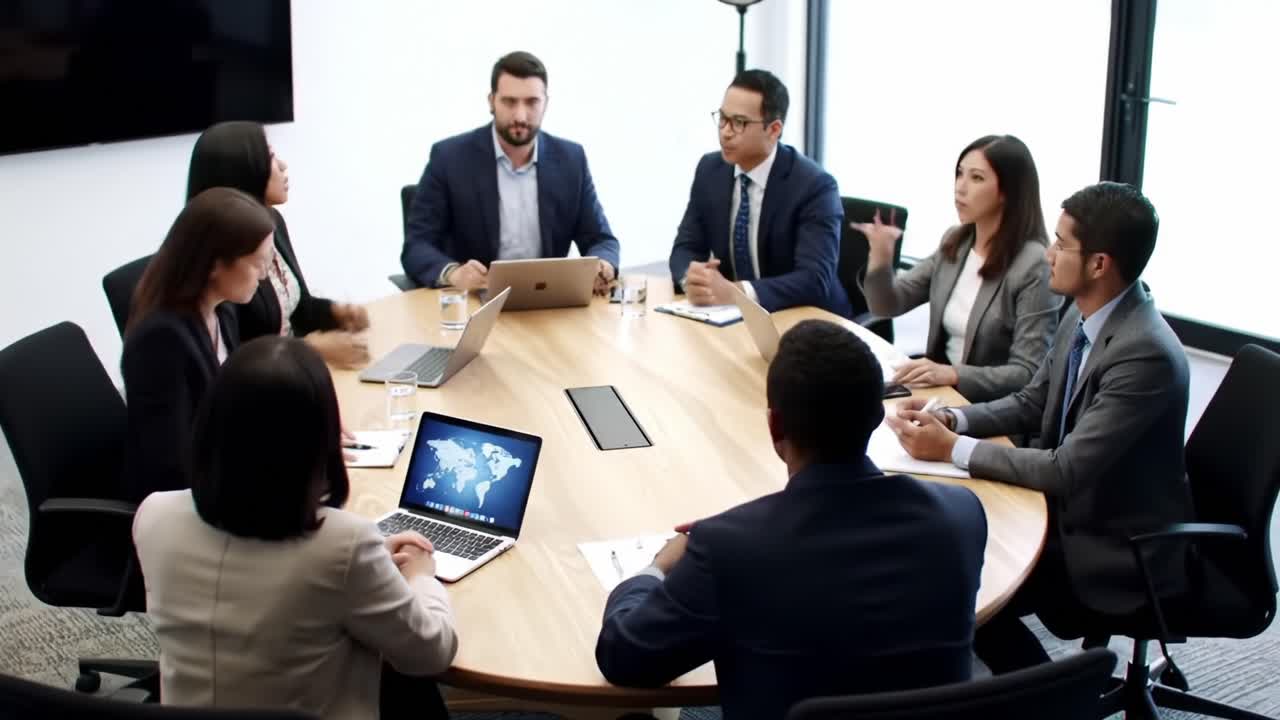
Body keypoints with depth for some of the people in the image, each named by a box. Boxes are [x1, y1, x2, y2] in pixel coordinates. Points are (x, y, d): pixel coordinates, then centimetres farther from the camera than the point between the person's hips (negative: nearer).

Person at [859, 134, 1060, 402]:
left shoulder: (1033, 265, -15)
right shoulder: (954, 242, 6)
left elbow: (1028, 374, -17)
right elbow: (888, 306, 8)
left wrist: (953, 374, -31)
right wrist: (881, 258, -11)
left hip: (994, 407, -6)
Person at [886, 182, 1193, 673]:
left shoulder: (1146, 354, -29)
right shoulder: (1084, 315, -1)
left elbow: (1066, 470, -29)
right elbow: (1032, 403, 10)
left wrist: (952, 448, -23)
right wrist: (950, 419, -7)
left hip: (1120, 553, -8)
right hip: (1074, 509, 8)